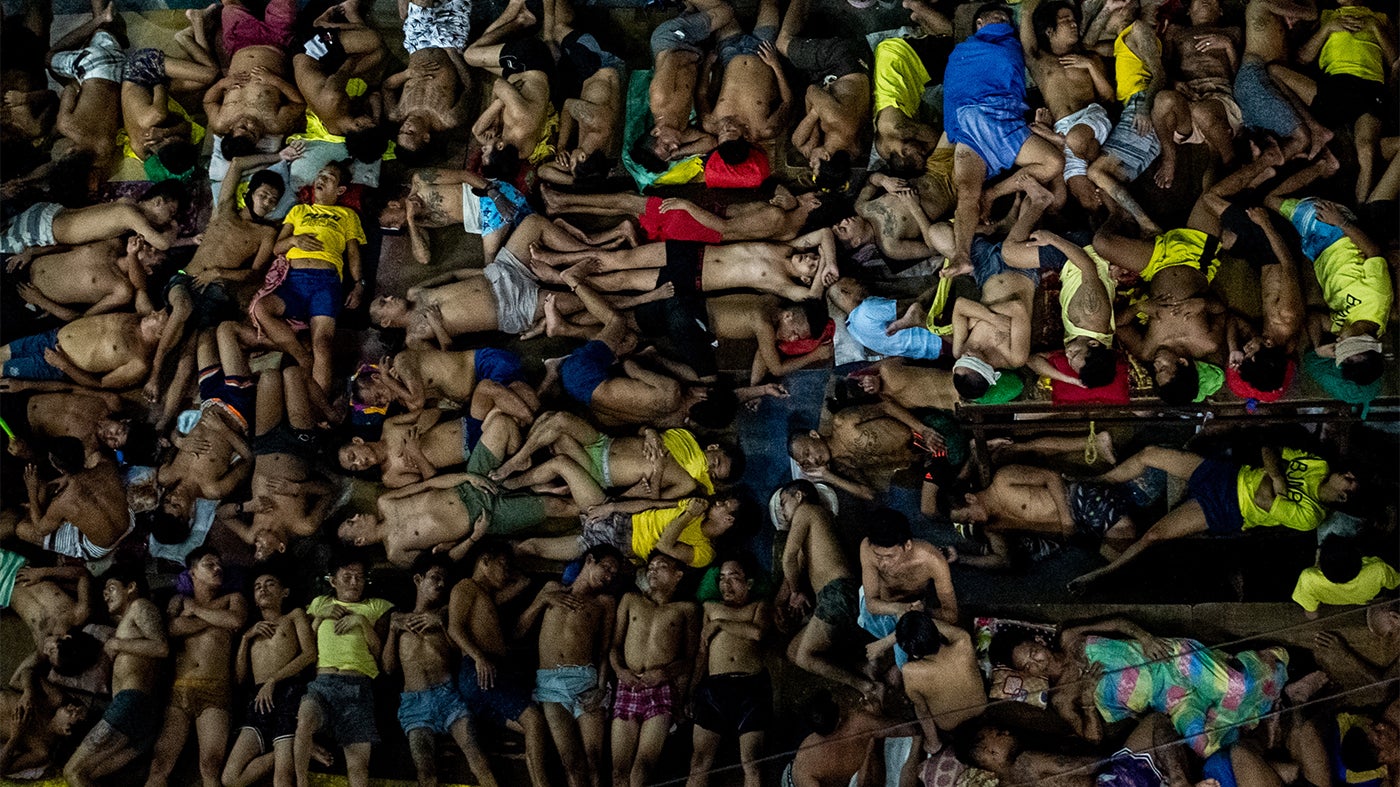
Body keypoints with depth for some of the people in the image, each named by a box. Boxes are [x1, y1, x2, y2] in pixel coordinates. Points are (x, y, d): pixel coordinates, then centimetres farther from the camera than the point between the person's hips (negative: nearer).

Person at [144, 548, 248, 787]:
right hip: (178, 689, 2)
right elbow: (170, 628, 1)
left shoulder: (233, 599, 19)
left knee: (210, 768, -17)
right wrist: (216, 614, 4)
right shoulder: (180, 601, 23)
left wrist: (196, 610, 6)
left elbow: (236, 621, -5)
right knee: (159, 767, -10)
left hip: (215, 692, -2)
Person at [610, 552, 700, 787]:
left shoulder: (686, 609, 12)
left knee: (644, 763, -18)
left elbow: (690, 658, 8)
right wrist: (619, 669, -4)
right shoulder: (631, 600, 19)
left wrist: (665, 672, -10)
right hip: (627, 688, 3)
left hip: (662, 690, -2)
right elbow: (614, 643, 16)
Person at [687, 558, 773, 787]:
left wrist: (719, 624, 2)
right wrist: (691, 688, 2)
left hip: (752, 686, -1)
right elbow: (701, 653, 15)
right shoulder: (710, 608, 23)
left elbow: (757, 632, -4)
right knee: (700, 763, -8)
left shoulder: (759, 606, 19)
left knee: (751, 764, -6)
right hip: (714, 687, 1)